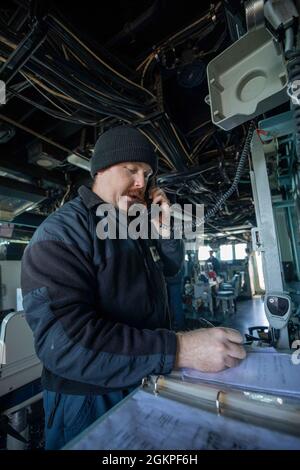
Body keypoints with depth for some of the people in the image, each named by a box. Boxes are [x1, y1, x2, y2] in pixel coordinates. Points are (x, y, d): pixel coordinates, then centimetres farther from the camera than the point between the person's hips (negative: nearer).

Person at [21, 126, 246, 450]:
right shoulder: (63, 230, -21)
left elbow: (171, 268, 13)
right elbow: (61, 338, -32)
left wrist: (164, 226, -5)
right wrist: (179, 349, -37)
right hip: (92, 400, -7)